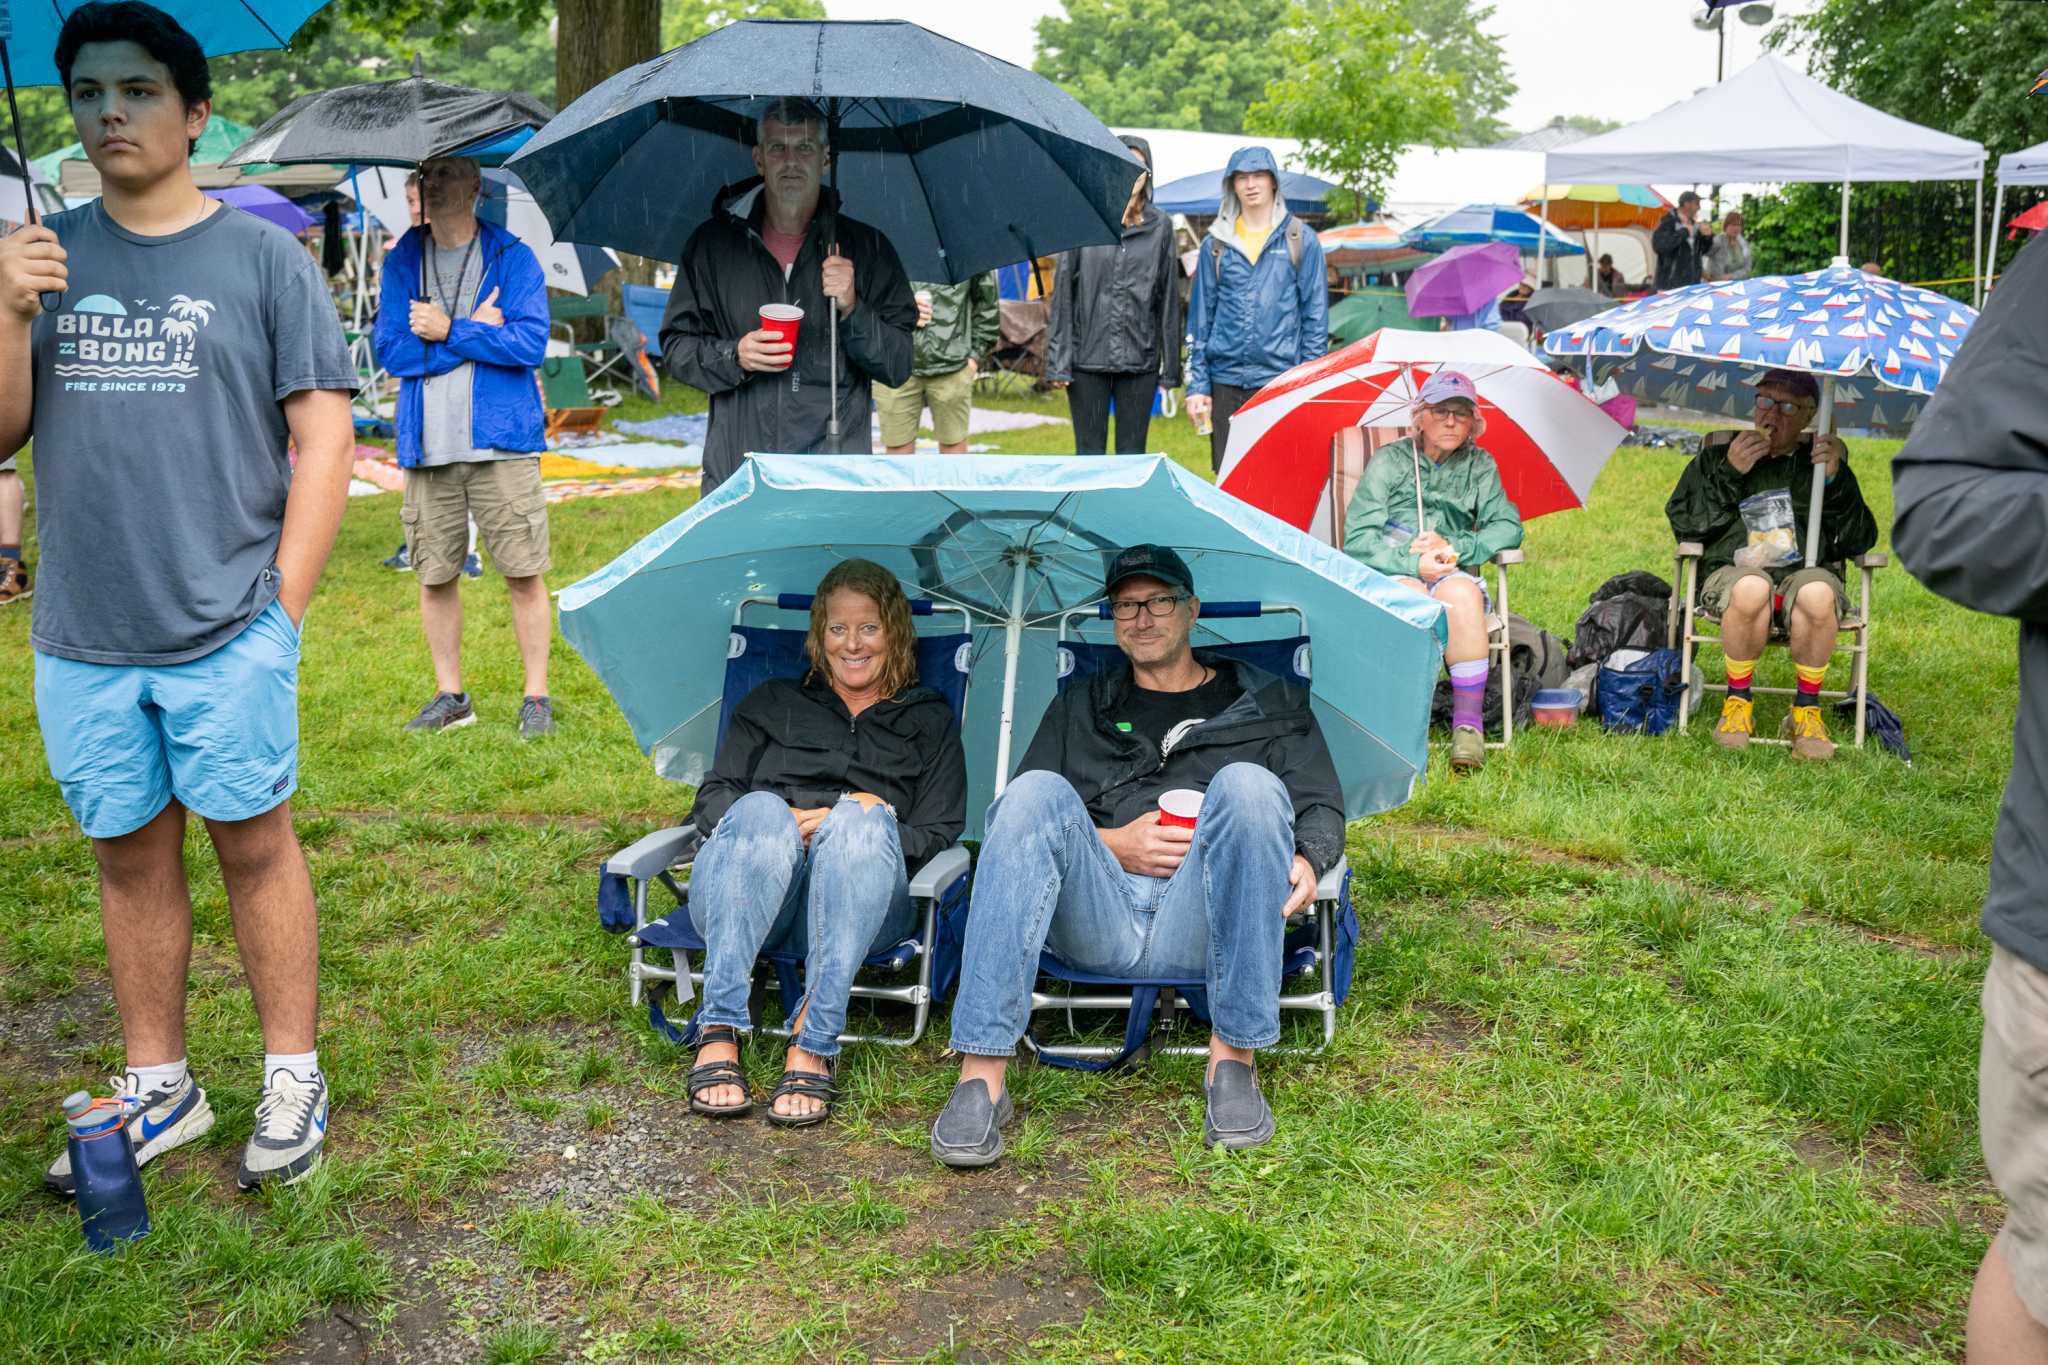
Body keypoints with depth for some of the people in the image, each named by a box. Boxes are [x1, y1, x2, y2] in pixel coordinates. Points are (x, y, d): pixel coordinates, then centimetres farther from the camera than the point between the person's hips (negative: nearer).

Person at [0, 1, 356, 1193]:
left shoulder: (263, 257, 0)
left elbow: (324, 442, -3)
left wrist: (280, 607, -8)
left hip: (227, 633, -4)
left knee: (254, 844, 3)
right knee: (131, 856, 12)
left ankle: (293, 1081, 17)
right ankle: (159, 1090, 26)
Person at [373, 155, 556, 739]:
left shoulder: (514, 258, 3)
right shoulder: (401, 262, 11)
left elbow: (530, 343, -9)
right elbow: (391, 350, 0)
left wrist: (448, 331, -9)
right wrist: (479, 333, -8)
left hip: (501, 443, -3)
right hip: (428, 449, 3)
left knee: (524, 574, -2)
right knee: (434, 576, 8)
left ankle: (536, 696, 9)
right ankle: (450, 696, 21)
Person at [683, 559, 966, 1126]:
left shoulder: (929, 721, 25)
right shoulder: (773, 704, 28)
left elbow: (938, 834, 13)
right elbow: (712, 798, 16)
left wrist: (859, 826, -7)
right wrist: (782, 825, -7)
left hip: (859, 903, -1)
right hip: (743, 894, 1)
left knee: (862, 819, -35)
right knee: (761, 809, -34)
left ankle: (812, 1047, -41)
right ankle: (718, 1034, -40)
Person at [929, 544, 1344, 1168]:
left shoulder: (1269, 702, 25)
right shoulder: (1079, 707, 28)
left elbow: (1322, 806, 16)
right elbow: (1019, 817, 17)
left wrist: (1306, 861, -8)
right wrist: (1109, 844, -2)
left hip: (1203, 927, -1)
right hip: (1099, 922, 1)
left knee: (1247, 783, -29)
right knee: (1037, 790, -27)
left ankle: (1233, 1059, -28)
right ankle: (981, 1078, -35)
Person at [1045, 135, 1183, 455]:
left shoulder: (1160, 227, 7)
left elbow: (1169, 298, 8)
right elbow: (1062, 293, 1)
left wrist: (1171, 367, 5)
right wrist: (1058, 361, -6)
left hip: (1140, 358, 1)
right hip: (1088, 356, -1)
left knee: (1133, 454, 6)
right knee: (1089, 453, 5)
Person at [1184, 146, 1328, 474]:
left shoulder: (1301, 241, 5)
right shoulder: (1215, 244, 10)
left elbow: (1315, 315, 5)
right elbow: (1199, 318, 10)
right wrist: (1197, 384, 4)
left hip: (1282, 380, -2)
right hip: (1225, 382, 2)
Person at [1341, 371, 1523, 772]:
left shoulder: (1480, 466, 14)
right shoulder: (1389, 462, 5)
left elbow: (1509, 526, 5)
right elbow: (1357, 540, -3)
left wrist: (1454, 547, -12)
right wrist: (1412, 562, -18)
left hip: (1454, 575, 2)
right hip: (1388, 574, -2)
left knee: (1462, 594, -35)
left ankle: (1469, 723, -30)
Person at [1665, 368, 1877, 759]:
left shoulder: (1824, 457, 15)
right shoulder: (1719, 450, 13)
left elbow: (1861, 540, 9)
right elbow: (1682, 523, 4)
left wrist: (1835, 481, -5)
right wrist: (1728, 474, -6)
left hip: (1806, 571, 1)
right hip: (1732, 569, -1)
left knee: (1816, 595, -36)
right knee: (1751, 589, -39)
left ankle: (1807, 711, -15)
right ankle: (1738, 704, -16)